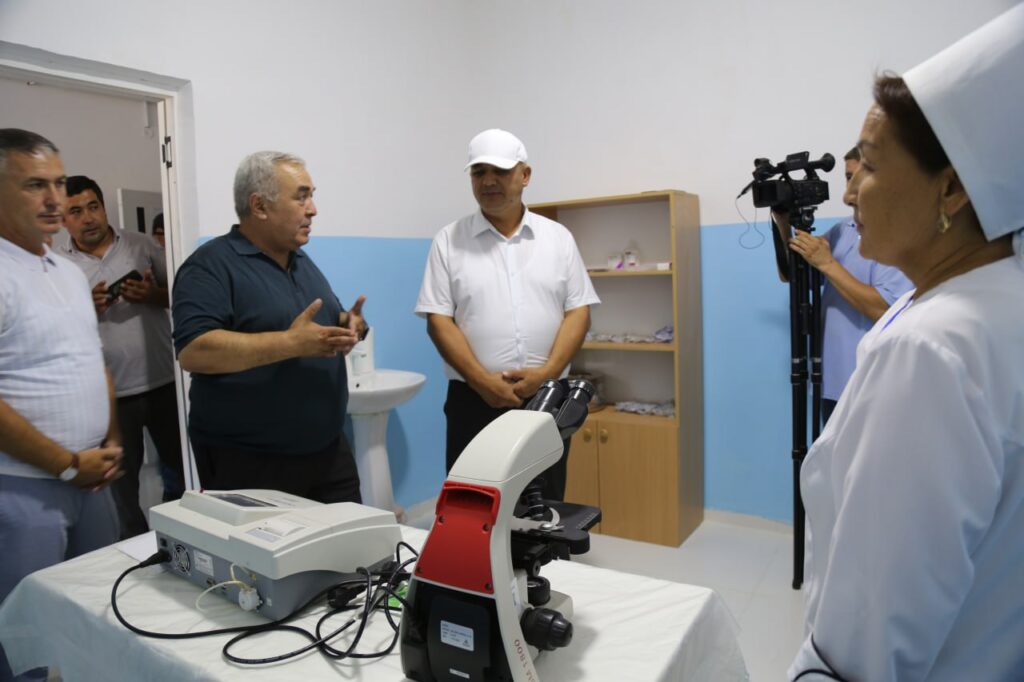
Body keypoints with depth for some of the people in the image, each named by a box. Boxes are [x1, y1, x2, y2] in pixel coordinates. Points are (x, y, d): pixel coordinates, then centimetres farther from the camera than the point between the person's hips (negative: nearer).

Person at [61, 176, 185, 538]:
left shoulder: (140, 243, 2)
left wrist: (153, 294, -15)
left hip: (162, 380, 1)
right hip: (110, 390, 0)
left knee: (180, 462, 12)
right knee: (123, 473, 14)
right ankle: (135, 541, 32)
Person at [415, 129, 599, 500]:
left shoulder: (558, 237, 7)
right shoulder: (449, 240, 3)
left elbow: (578, 312, 2)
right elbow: (439, 320, -3)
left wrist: (546, 373, -12)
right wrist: (484, 381, -13)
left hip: (546, 397, 2)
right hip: (475, 400, -1)